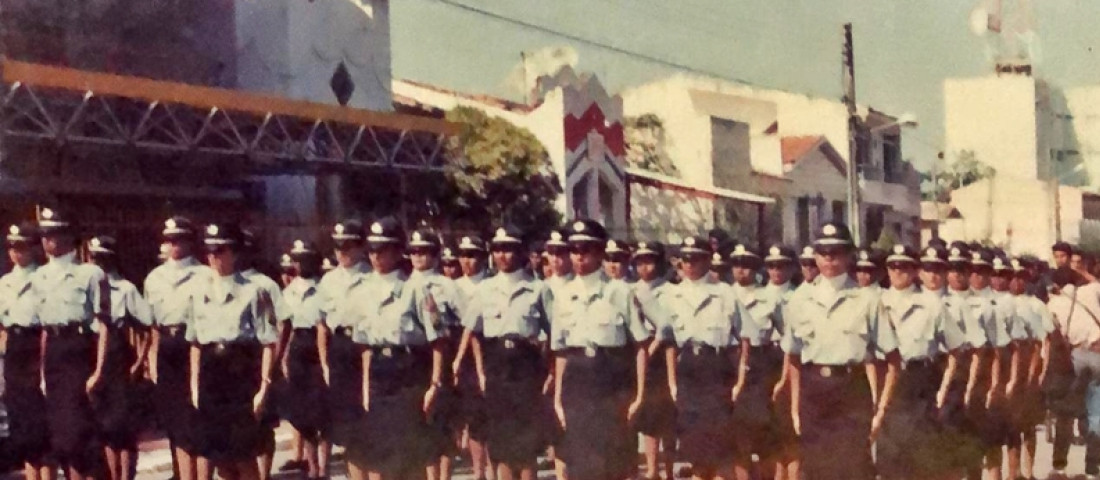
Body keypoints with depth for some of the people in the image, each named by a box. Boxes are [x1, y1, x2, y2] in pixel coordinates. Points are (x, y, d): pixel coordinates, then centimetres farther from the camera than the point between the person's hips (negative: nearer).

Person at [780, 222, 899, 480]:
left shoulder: (865, 300, -3)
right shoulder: (800, 300, 6)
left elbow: (893, 357, 0)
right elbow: (794, 358, 10)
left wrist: (882, 407, -4)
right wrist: (795, 408, 7)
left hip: (852, 392, -3)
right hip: (813, 394, 3)